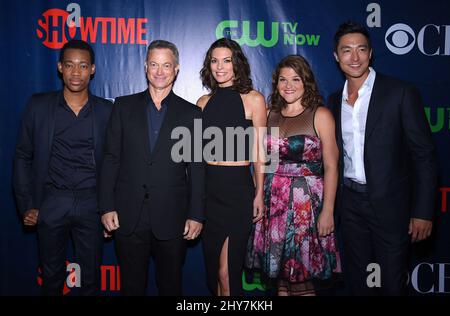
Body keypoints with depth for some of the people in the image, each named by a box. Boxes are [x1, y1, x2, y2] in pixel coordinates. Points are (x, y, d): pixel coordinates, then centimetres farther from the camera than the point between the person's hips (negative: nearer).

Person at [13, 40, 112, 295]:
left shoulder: (106, 110, 0)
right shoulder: (39, 106, -1)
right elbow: (23, 157, 3)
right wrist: (26, 205, -2)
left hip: (91, 204, 0)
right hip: (50, 204, 0)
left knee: (91, 276, 12)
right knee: (52, 274, 16)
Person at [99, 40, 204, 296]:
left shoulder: (191, 113, 3)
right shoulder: (124, 106, 6)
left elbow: (197, 168, 1)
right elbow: (111, 159, 4)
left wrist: (196, 215, -3)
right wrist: (107, 207, -2)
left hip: (172, 218, -1)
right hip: (128, 217, 1)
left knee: (170, 285, 12)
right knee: (132, 286, 14)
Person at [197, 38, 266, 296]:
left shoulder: (253, 99, -2)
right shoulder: (204, 102, 9)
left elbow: (258, 150, -1)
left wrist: (259, 193, -6)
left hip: (238, 187, -4)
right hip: (207, 187, 5)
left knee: (227, 273, -3)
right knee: (212, 266, 15)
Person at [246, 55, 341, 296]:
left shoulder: (320, 115, -3)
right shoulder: (270, 115, 9)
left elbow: (330, 167, -7)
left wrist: (328, 211, -12)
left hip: (306, 201, -4)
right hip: (273, 201, 4)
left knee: (301, 276, 2)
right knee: (279, 272, 11)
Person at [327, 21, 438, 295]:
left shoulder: (401, 93, -8)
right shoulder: (335, 100, 7)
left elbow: (424, 154, -9)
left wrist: (423, 211, -13)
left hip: (390, 204, -4)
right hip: (350, 203, 5)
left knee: (392, 283, 8)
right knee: (357, 281, 17)